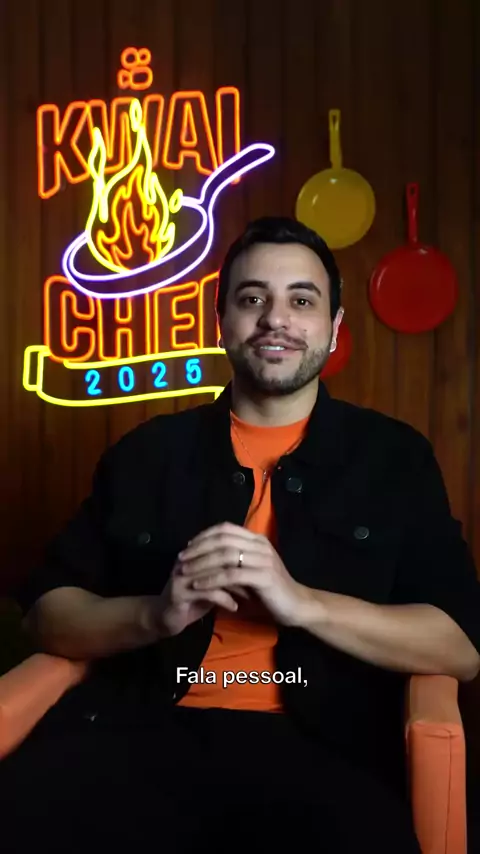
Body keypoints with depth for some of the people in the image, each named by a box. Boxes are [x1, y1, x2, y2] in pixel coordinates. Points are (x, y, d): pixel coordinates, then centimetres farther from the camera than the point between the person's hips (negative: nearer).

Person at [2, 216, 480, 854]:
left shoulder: (396, 457, 9)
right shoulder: (147, 451, 12)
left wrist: (302, 602, -14)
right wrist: (155, 614, -10)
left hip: (316, 747, 0)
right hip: (138, 730, 2)